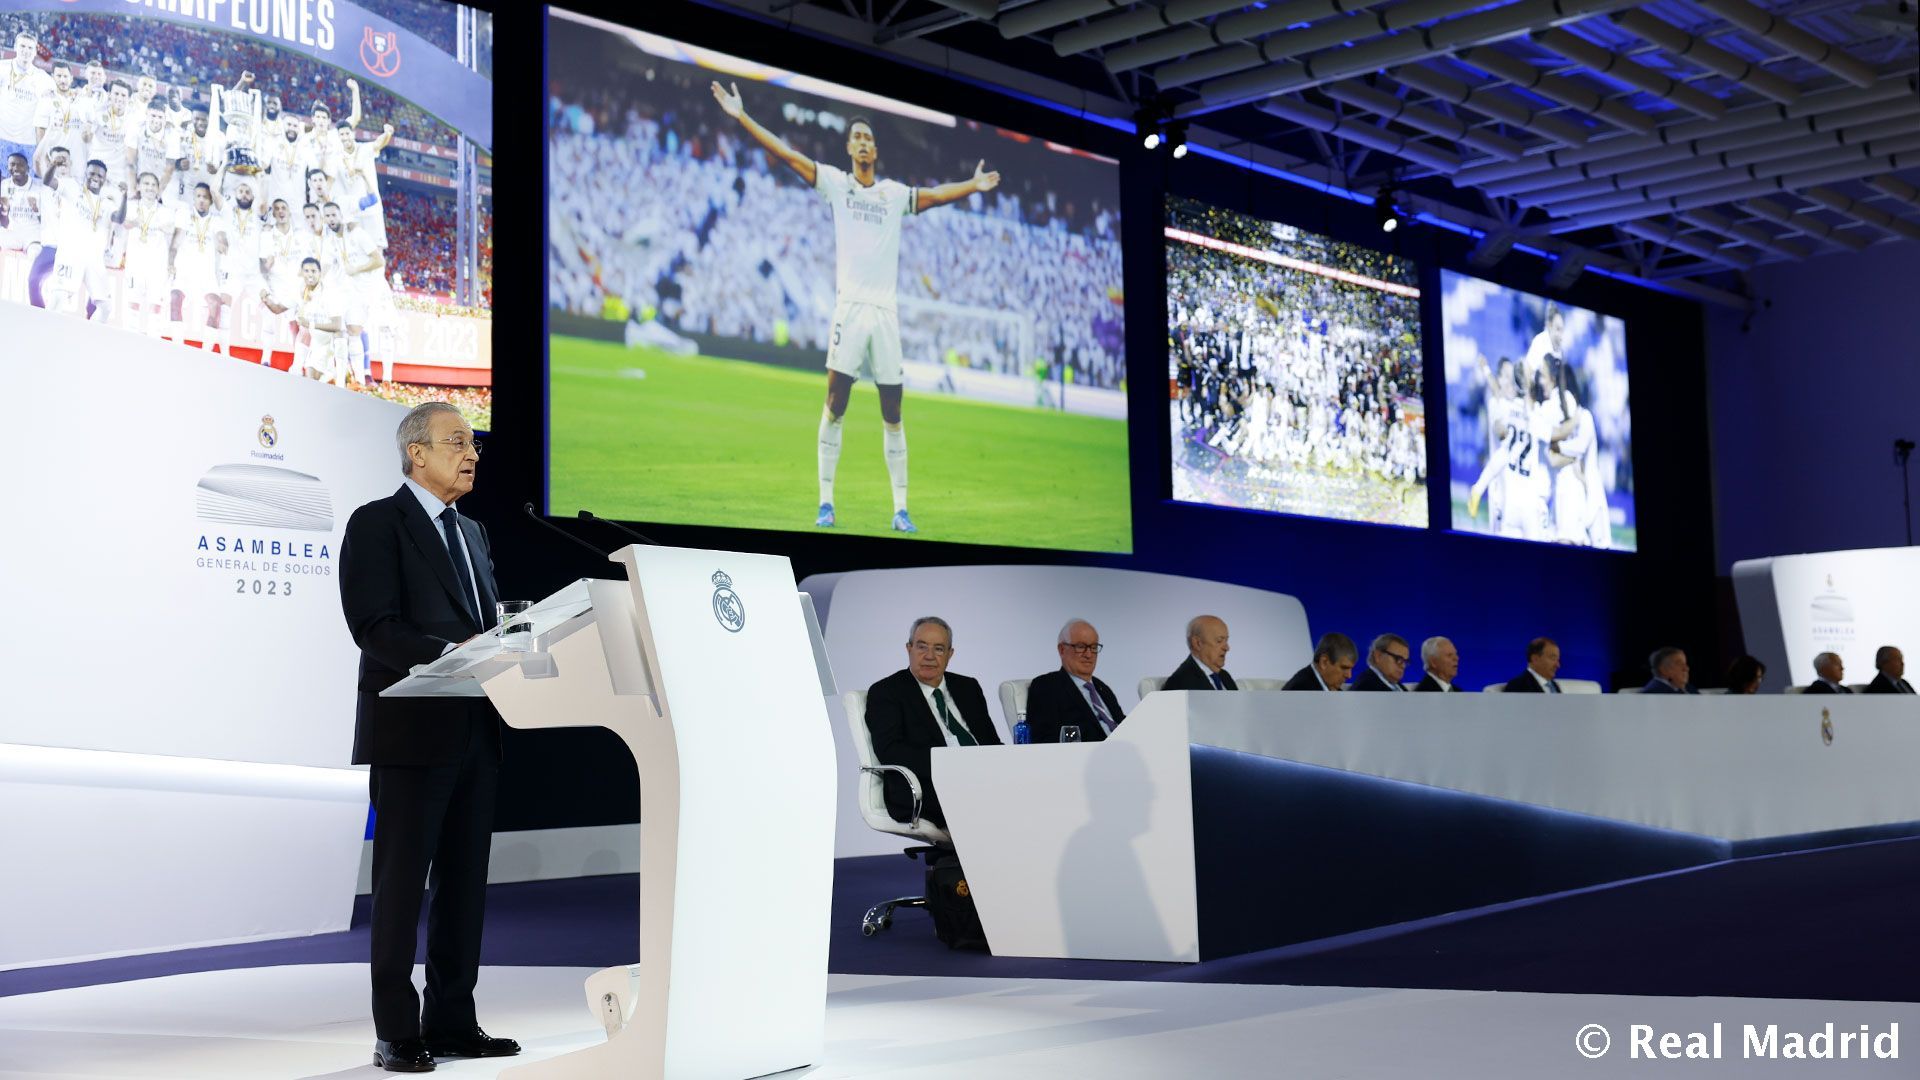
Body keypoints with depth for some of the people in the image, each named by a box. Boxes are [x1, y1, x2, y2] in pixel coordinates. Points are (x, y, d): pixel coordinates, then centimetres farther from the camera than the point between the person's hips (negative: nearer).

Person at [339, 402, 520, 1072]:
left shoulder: (472, 533, 21)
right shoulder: (377, 524, -4)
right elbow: (374, 626, -15)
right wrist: (450, 653, -26)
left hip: (475, 733, 8)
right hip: (412, 733, -7)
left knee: (464, 882, 10)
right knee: (401, 883, -2)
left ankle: (452, 1022, 18)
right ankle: (396, 1035, 4)